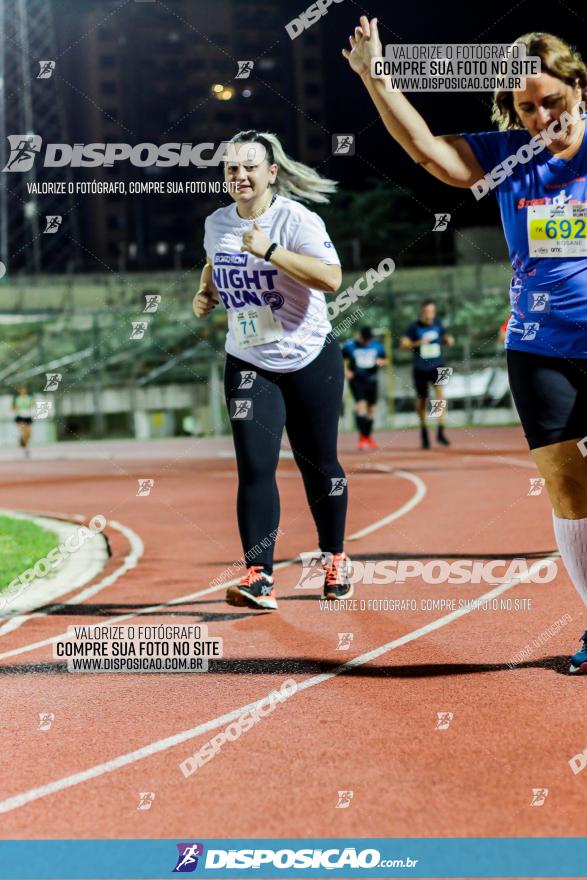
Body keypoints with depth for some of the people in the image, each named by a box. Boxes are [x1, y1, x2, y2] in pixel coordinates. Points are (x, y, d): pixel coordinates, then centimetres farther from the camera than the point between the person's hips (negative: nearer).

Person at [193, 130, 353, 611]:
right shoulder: (217, 224, 4)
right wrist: (205, 293, 6)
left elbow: (331, 278, -28)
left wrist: (270, 252, -31)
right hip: (248, 364, 3)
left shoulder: (297, 219, -14)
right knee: (255, 467, -10)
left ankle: (335, 559, 29)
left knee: (318, 465, 8)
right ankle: (258, 577, -12)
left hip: (310, 360, -3)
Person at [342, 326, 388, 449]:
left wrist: (381, 362, -10)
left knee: (371, 409, 10)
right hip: (356, 380, -4)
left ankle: (368, 436, 29)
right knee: (361, 405, -19)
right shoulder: (349, 345, -6)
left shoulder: (377, 345, 1)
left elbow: (385, 360, 13)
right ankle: (362, 437, -15)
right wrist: (345, 370, -11)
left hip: (371, 380, 4)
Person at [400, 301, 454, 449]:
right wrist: (417, 343, -25)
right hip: (420, 368, -1)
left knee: (440, 392, -20)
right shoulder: (414, 327, -6)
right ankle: (424, 431, 29)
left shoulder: (437, 324, 3)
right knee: (421, 400, 8)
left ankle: (440, 432, -21)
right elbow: (403, 345, -8)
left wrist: (448, 340, -2)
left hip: (437, 366, 1)